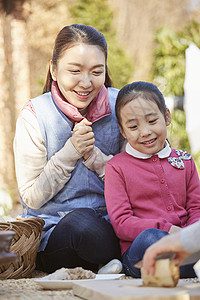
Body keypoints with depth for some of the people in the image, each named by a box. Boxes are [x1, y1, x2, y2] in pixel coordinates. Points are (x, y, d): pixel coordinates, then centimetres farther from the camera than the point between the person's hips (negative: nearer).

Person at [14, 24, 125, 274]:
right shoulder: (34, 115, -7)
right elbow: (32, 197, -6)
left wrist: (93, 154, -16)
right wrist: (71, 150, -16)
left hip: (109, 222, 2)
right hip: (51, 231, -2)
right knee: (82, 223, -36)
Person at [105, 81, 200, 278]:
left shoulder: (184, 161, 17)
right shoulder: (116, 167, 6)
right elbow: (121, 222, -4)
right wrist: (166, 229, -18)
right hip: (139, 250, -2)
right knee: (149, 238, -38)